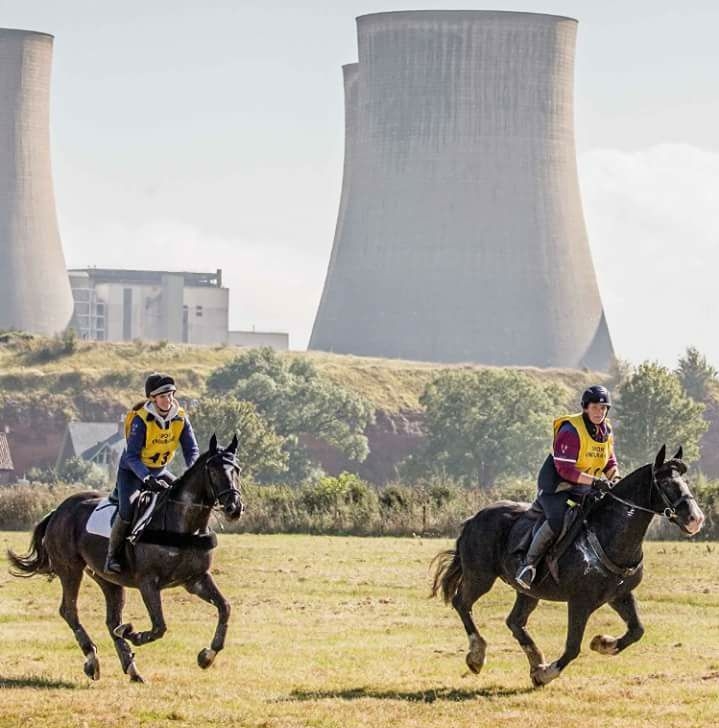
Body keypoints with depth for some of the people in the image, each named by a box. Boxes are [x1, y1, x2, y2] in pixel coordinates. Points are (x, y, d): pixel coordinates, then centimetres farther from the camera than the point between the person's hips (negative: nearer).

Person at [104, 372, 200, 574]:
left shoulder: (180, 418, -10)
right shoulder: (140, 420, -24)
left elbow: (191, 450, -9)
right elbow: (132, 457, -27)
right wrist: (148, 479, -41)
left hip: (159, 471, 6)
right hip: (132, 471, -6)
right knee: (127, 509, -28)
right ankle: (112, 555, -12)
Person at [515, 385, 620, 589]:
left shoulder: (606, 431, 4)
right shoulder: (571, 431, -21)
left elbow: (610, 463, 17)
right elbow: (565, 469, -27)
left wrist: (615, 480, -6)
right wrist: (595, 482, -33)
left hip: (583, 488, 8)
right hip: (556, 485, -8)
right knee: (557, 520, -32)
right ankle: (529, 563, -21)